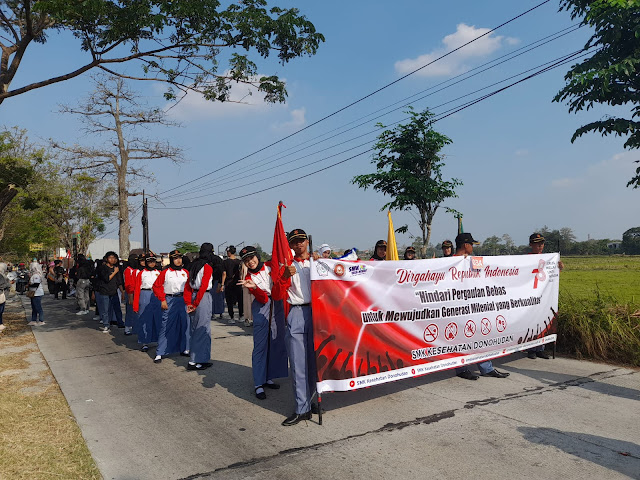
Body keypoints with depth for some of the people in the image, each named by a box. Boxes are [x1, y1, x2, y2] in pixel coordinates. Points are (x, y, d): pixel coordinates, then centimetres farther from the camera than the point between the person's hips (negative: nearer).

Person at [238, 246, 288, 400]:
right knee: (260, 345, -5)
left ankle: (268, 378, 23)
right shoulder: (249, 278, -6)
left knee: (276, 343, 9)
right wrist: (254, 287, -33)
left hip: (277, 307, 4)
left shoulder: (270, 266, 2)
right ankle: (258, 384, 3)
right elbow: (263, 299, -16)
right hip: (261, 310, -4)